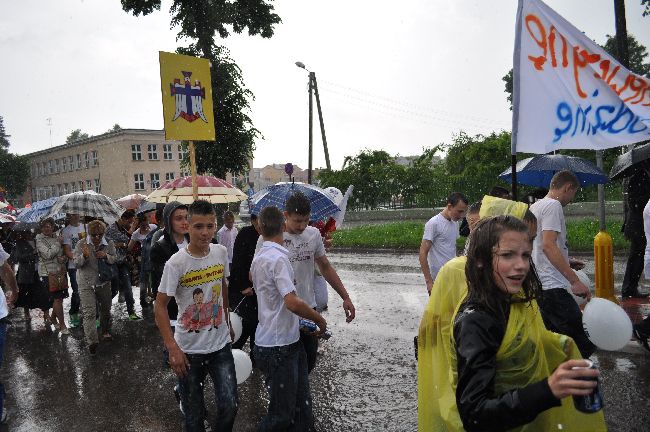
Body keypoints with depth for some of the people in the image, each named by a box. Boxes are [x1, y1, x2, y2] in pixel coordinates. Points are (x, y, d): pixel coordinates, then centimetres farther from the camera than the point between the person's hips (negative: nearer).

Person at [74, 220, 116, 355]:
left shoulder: (109, 244, 0)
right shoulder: (81, 244, -5)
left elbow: (115, 260, 3)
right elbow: (76, 264, -6)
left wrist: (106, 256, -18)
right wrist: (84, 256, -27)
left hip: (104, 283, 3)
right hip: (87, 284, -3)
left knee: (106, 309, 18)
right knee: (89, 312, -11)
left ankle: (106, 332, 40)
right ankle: (92, 341, -9)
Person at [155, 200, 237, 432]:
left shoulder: (221, 252, -4)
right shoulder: (176, 263, -18)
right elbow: (160, 306, -13)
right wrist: (172, 348, -18)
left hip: (221, 345, 3)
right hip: (188, 350, -3)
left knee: (229, 406, 3)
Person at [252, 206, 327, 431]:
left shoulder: (258, 258, 8)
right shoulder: (278, 258, -21)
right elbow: (292, 302, -29)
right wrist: (320, 320, -13)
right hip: (279, 346, -9)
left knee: (302, 407, 16)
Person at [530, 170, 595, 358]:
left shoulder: (534, 207, 20)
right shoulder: (553, 205, -8)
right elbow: (548, 245, -21)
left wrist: (566, 262, 31)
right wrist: (575, 280, -22)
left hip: (537, 286, 10)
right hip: (552, 286, -10)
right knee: (583, 345, -11)